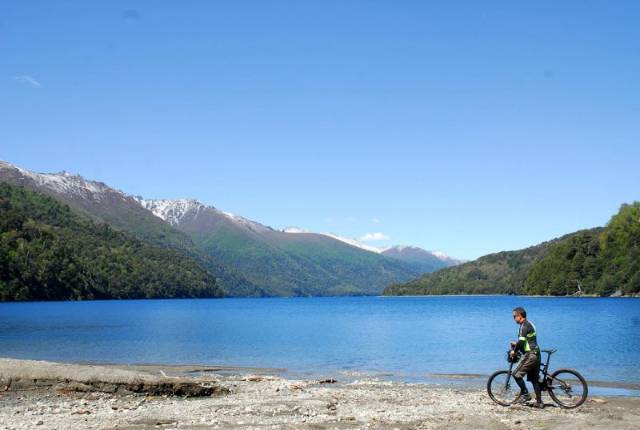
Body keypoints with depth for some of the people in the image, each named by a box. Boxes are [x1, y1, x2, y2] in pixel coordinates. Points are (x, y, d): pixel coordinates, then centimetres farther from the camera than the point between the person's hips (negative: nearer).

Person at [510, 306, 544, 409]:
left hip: (530, 355, -10)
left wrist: (514, 351, -7)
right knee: (534, 379, 11)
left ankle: (525, 394, -4)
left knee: (517, 374, -9)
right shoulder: (529, 324, 19)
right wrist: (516, 344, 24)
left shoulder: (524, 325, -13)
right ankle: (539, 402, 12)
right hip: (536, 354, 10)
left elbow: (521, 341, -19)